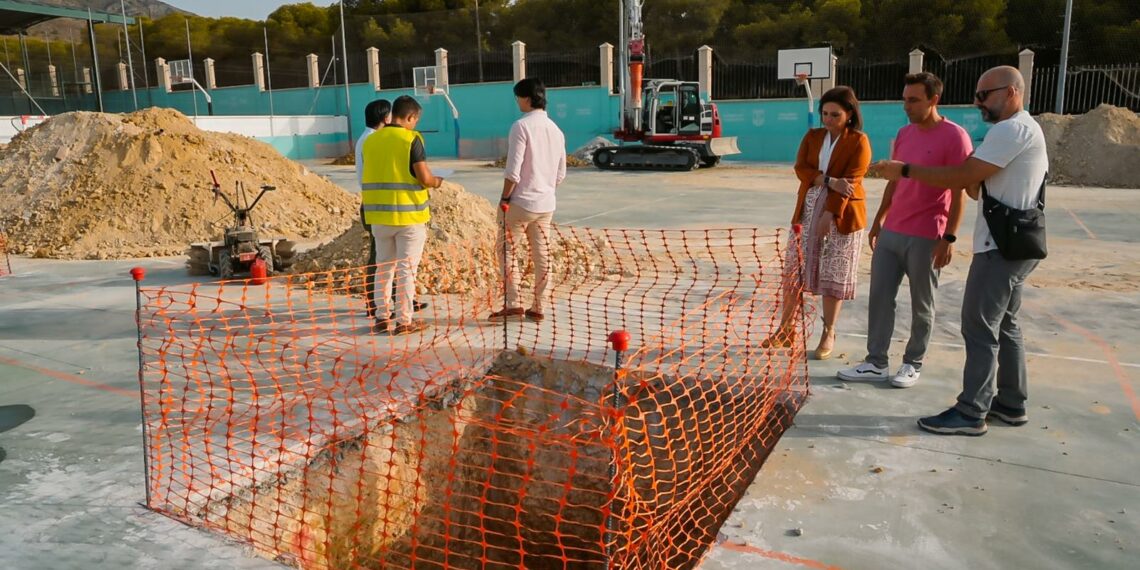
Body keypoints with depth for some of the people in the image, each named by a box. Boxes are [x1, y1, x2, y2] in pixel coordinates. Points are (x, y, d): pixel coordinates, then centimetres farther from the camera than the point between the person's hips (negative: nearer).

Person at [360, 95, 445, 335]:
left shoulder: (370, 140, 7)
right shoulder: (411, 139, -10)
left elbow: (373, 176, 11)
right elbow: (425, 178, -15)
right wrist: (436, 181, 7)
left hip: (379, 215, 5)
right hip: (408, 215, -5)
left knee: (383, 266, 16)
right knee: (406, 268, 2)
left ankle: (382, 317, 20)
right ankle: (404, 320, 6)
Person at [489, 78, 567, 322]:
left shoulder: (522, 126, -12)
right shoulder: (555, 130, 10)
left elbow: (513, 170, -17)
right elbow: (561, 174, 13)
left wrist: (505, 198, -6)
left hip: (522, 201, -6)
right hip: (546, 204, 7)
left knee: (505, 248, 7)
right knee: (541, 255, 9)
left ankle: (512, 304, 3)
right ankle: (537, 308, 15)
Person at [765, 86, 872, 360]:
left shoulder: (859, 142, -5)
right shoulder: (812, 136, 9)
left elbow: (849, 181, -13)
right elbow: (801, 168, -4)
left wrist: (830, 215, -21)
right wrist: (829, 181, -20)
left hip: (841, 216, -4)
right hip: (808, 211, 4)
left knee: (833, 276, 3)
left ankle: (828, 334, 16)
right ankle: (786, 328, 16)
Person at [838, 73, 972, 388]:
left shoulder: (955, 137, -10)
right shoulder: (903, 134, 11)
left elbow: (959, 192, -11)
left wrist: (949, 237, -15)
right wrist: (878, 221, 18)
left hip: (926, 238, -6)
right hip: (891, 232, 7)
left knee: (921, 306, 7)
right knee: (879, 298, 6)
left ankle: (913, 364, 20)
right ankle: (876, 363, 13)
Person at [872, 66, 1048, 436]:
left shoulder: (1011, 129, -16)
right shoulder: (1023, 130, 18)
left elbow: (962, 177, -21)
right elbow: (980, 187, 18)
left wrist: (905, 170, -15)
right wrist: (973, 181, -3)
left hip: (1002, 246, -11)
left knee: (980, 328, -6)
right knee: (1003, 325, 16)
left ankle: (971, 413, -1)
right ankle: (1011, 404, 25)